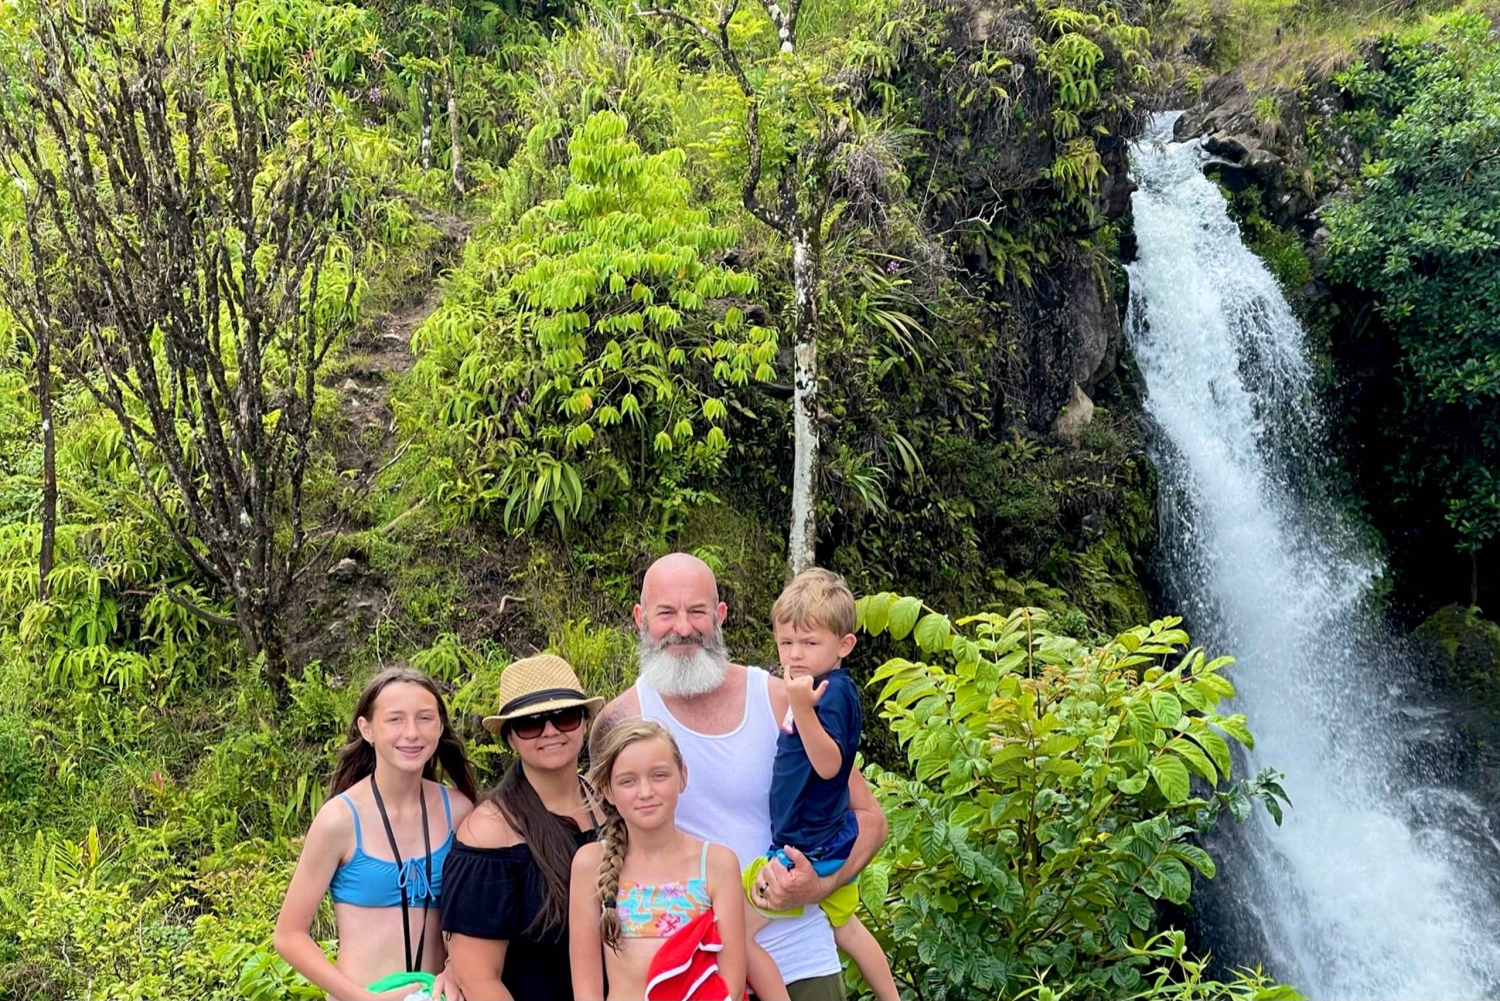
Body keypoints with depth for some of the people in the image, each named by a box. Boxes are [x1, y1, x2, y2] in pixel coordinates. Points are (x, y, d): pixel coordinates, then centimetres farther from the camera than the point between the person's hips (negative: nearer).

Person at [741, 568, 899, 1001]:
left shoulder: (834, 691, -22)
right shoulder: (817, 686, 7)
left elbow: (828, 764, -32)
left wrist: (804, 709, -42)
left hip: (809, 847, -11)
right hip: (831, 838, 11)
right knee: (845, 926, 27)